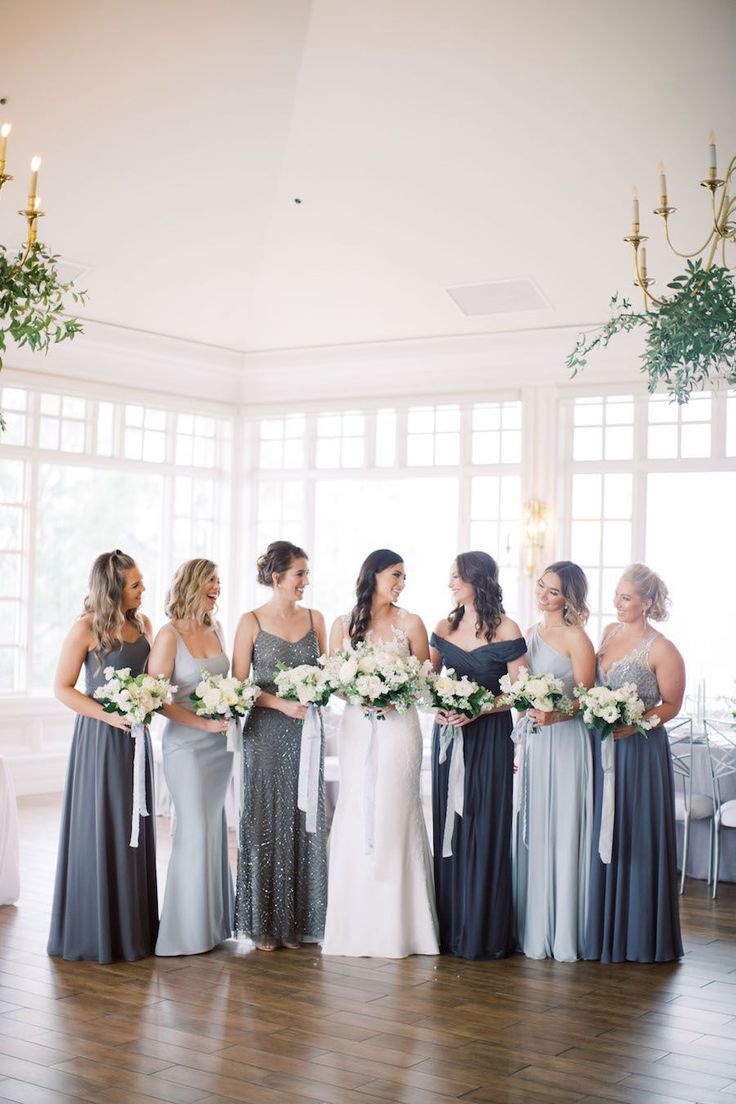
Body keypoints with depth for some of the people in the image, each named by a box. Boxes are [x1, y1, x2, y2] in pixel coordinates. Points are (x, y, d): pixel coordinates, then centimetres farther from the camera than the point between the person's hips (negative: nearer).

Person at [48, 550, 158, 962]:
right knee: (99, 831, 0)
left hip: (136, 735, 6)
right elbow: (63, 688, -9)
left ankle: (133, 926, 21)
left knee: (135, 830, 10)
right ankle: (96, 931, 12)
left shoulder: (142, 623, 7)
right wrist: (108, 715, -19)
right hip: (100, 738, -6)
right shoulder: (87, 629, -11)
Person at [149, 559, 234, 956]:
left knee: (215, 829, 11)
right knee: (195, 831, -3)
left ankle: (214, 920, 21)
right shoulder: (170, 634, -11)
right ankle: (188, 928, 8)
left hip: (219, 743, 6)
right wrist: (203, 722, -17)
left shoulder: (215, 629, 9)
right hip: (186, 744, -6)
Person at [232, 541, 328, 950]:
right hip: (267, 732, -3)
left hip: (307, 732, 4)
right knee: (267, 821, 2)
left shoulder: (314, 619, 8)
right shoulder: (252, 622, -3)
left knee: (304, 821, 5)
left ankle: (298, 921, 15)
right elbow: (239, 685, -5)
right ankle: (264, 923, 11)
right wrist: (282, 704, -16)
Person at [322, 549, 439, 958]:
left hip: (398, 728, -2)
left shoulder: (410, 624, 4)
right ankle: (355, 926, 11)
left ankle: (395, 927, 3)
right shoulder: (344, 625, 8)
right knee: (355, 818, 2)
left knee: (394, 816, -3)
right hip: (356, 726, 2)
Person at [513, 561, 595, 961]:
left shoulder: (576, 637, -7)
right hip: (532, 741, 7)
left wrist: (554, 716, -29)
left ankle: (563, 933, 4)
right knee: (531, 833, 9)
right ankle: (533, 929, 17)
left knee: (562, 833, -3)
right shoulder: (530, 635, 14)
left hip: (565, 740, -7)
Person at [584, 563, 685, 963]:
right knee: (601, 837, 11)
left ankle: (637, 936, 13)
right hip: (601, 747, 7)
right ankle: (603, 929, 22)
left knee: (634, 840, 1)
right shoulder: (610, 631, 9)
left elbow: (671, 705, -9)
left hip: (638, 751, -7)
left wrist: (634, 724, -21)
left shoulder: (662, 650, -12)